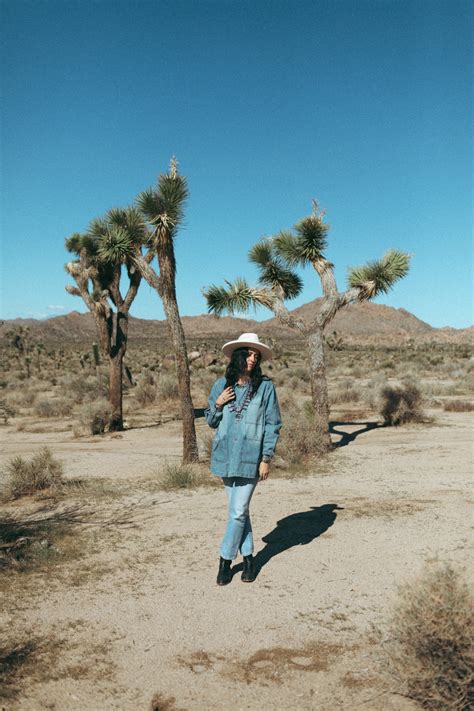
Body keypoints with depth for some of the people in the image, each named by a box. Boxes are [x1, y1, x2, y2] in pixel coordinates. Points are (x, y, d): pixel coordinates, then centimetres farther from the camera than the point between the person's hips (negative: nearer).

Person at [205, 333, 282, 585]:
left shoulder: (265, 386, -4)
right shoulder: (222, 385, 5)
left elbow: (272, 424, -2)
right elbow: (211, 421, 13)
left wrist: (266, 459, -6)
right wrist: (217, 404, -8)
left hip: (250, 457, -3)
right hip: (226, 456, 3)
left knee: (238, 512, -3)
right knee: (239, 510, 13)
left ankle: (225, 560, 13)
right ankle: (248, 557, 27)